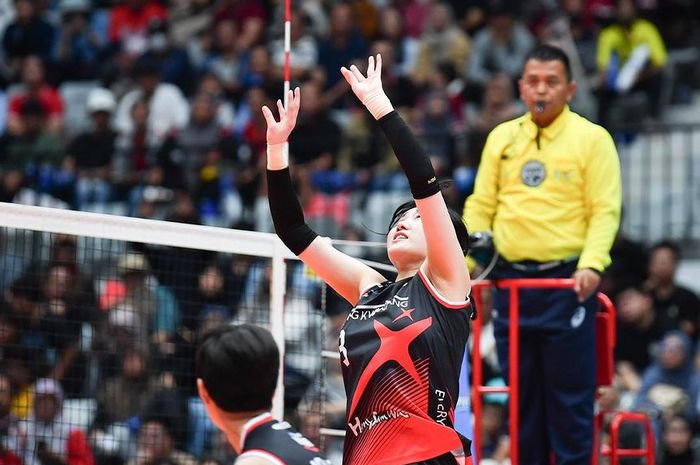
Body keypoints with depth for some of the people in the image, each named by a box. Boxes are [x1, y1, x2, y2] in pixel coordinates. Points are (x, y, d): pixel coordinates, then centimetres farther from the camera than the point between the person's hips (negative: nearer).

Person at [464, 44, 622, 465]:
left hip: (567, 281, -4)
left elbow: (605, 210, -5)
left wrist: (591, 263, -19)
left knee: (570, 395, -3)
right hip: (511, 280, 4)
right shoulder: (501, 138, 13)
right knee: (521, 394, 8)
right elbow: (481, 206, 15)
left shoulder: (592, 138, 0)